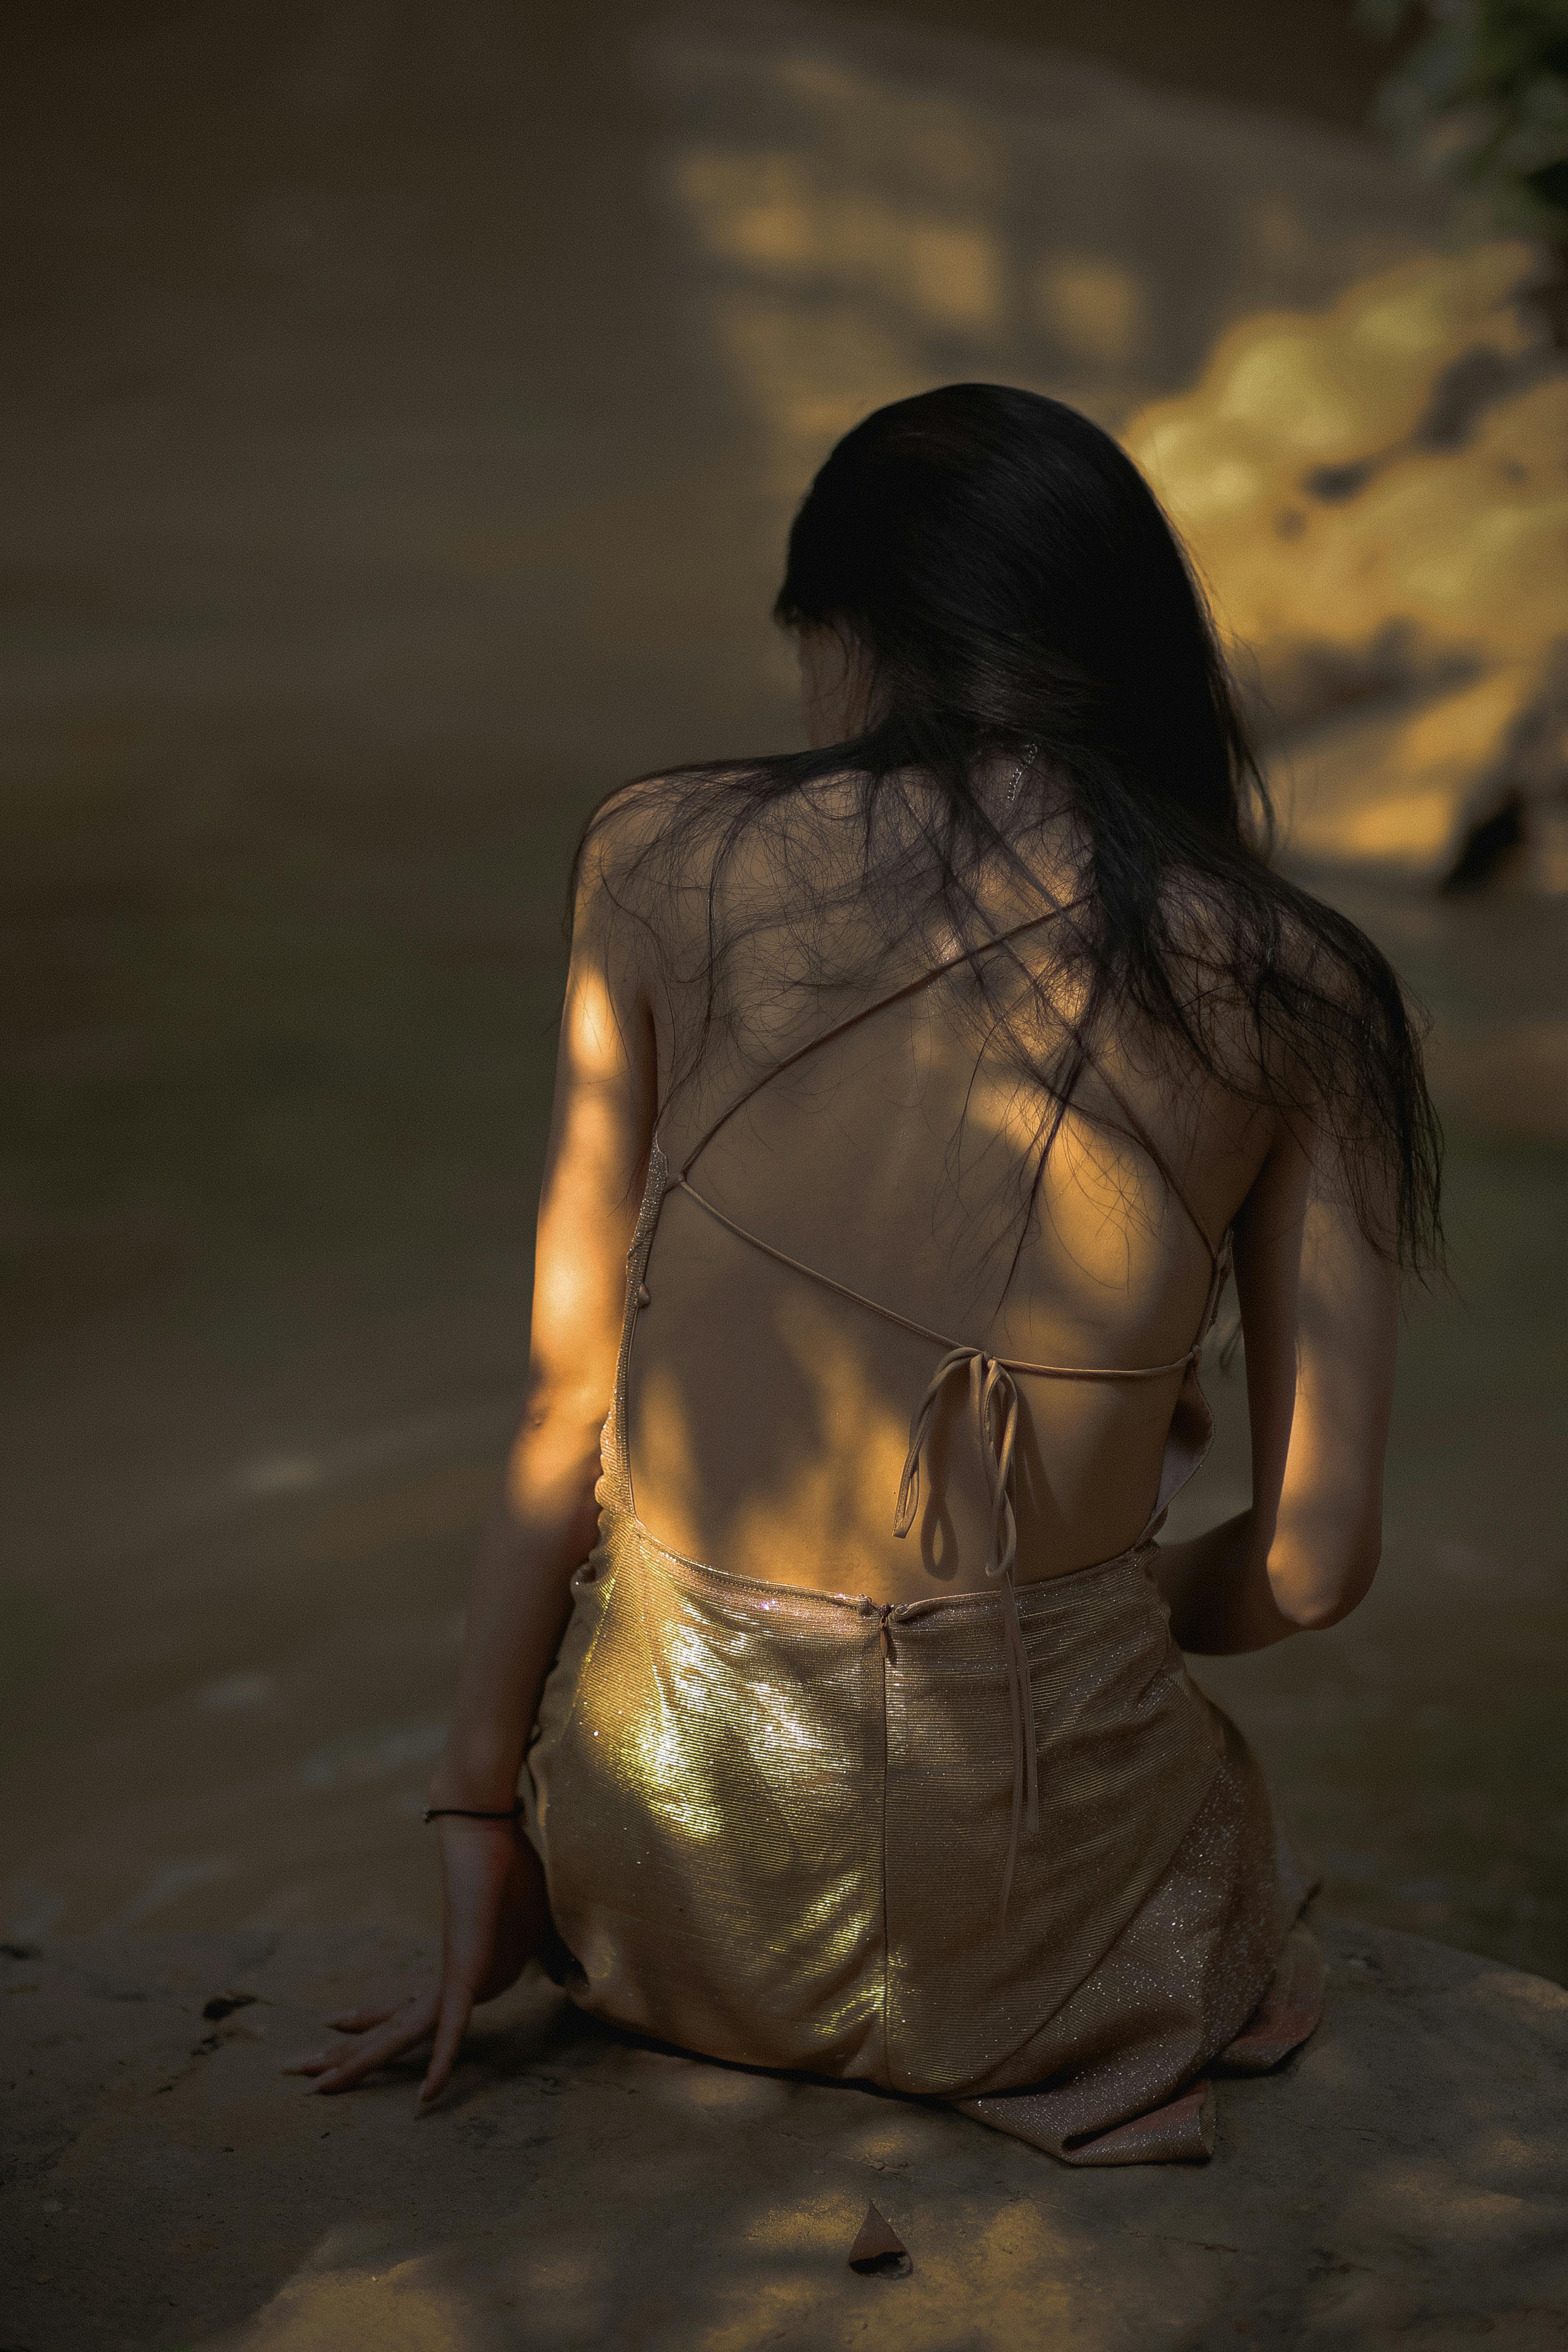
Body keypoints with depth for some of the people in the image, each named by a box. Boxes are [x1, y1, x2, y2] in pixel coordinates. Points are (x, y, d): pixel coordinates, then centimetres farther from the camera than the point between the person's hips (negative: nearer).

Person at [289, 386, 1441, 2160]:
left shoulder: (667, 858, -5)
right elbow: (1311, 1564, -2)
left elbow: (570, 1402, -3)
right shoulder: (1298, 995, -4)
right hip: (1034, 1924, 1)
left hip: (666, 1875, -1)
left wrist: (479, 1814, 9)